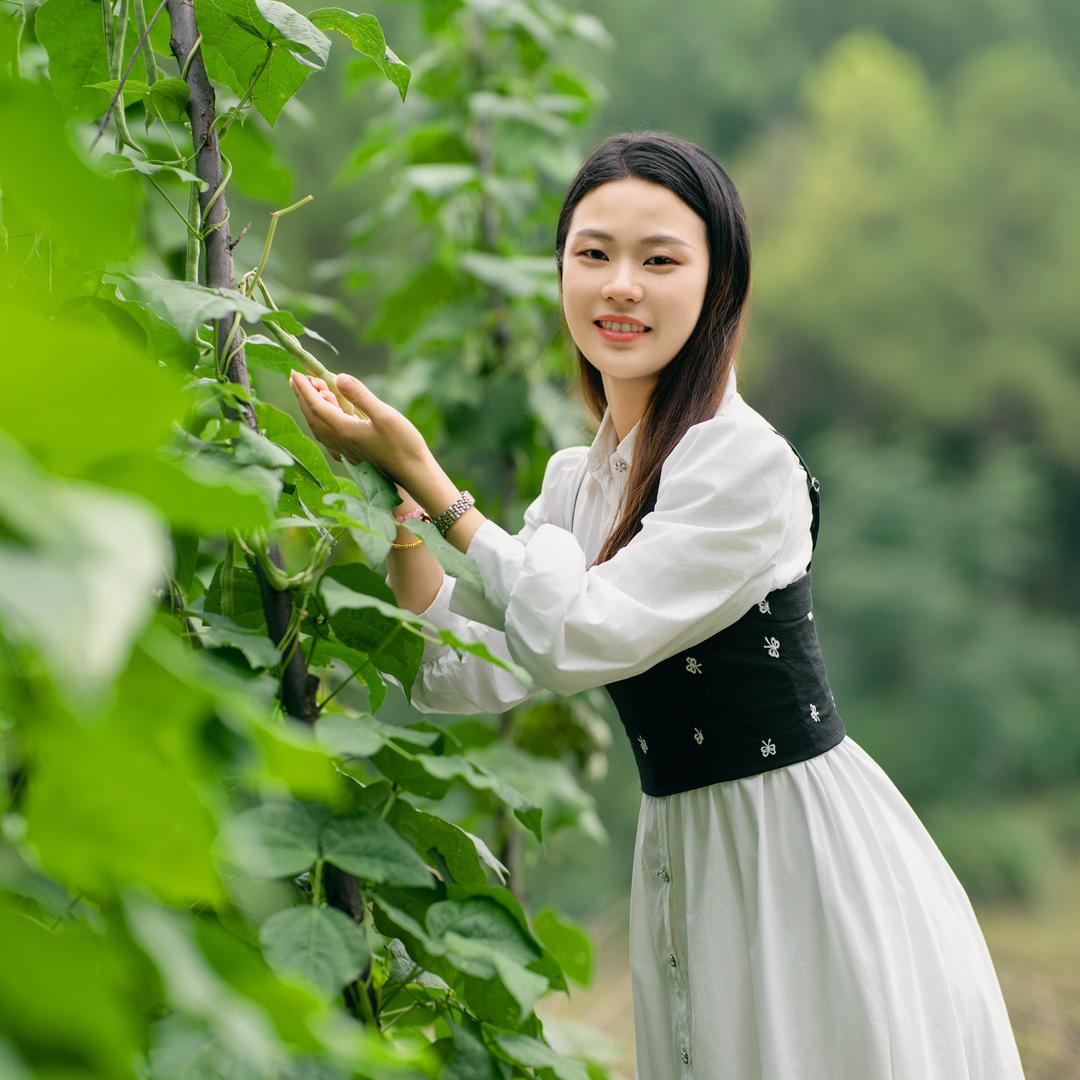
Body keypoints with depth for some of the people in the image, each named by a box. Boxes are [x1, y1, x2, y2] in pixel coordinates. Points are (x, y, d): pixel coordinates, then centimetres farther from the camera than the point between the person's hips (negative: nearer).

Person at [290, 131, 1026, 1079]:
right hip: (681, 853, 7)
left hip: (805, 848, -7)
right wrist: (396, 508, -8)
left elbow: (576, 640, -22)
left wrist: (427, 476, -18)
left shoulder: (747, 464, -19)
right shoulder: (575, 480, 6)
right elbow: (469, 675, 2)